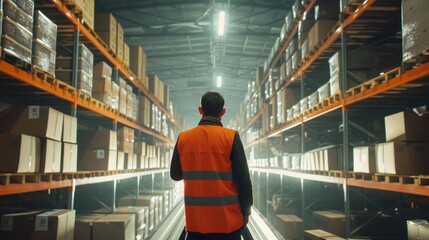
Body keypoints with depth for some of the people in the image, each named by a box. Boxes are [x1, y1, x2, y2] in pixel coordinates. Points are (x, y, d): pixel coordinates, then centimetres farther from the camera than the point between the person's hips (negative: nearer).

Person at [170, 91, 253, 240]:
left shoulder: (183, 138, 0)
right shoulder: (231, 137, -9)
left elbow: (175, 175, 11)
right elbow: (243, 179, -10)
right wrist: (246, 211, 2)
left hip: (195, 220, 2)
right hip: (228, 220, -2)